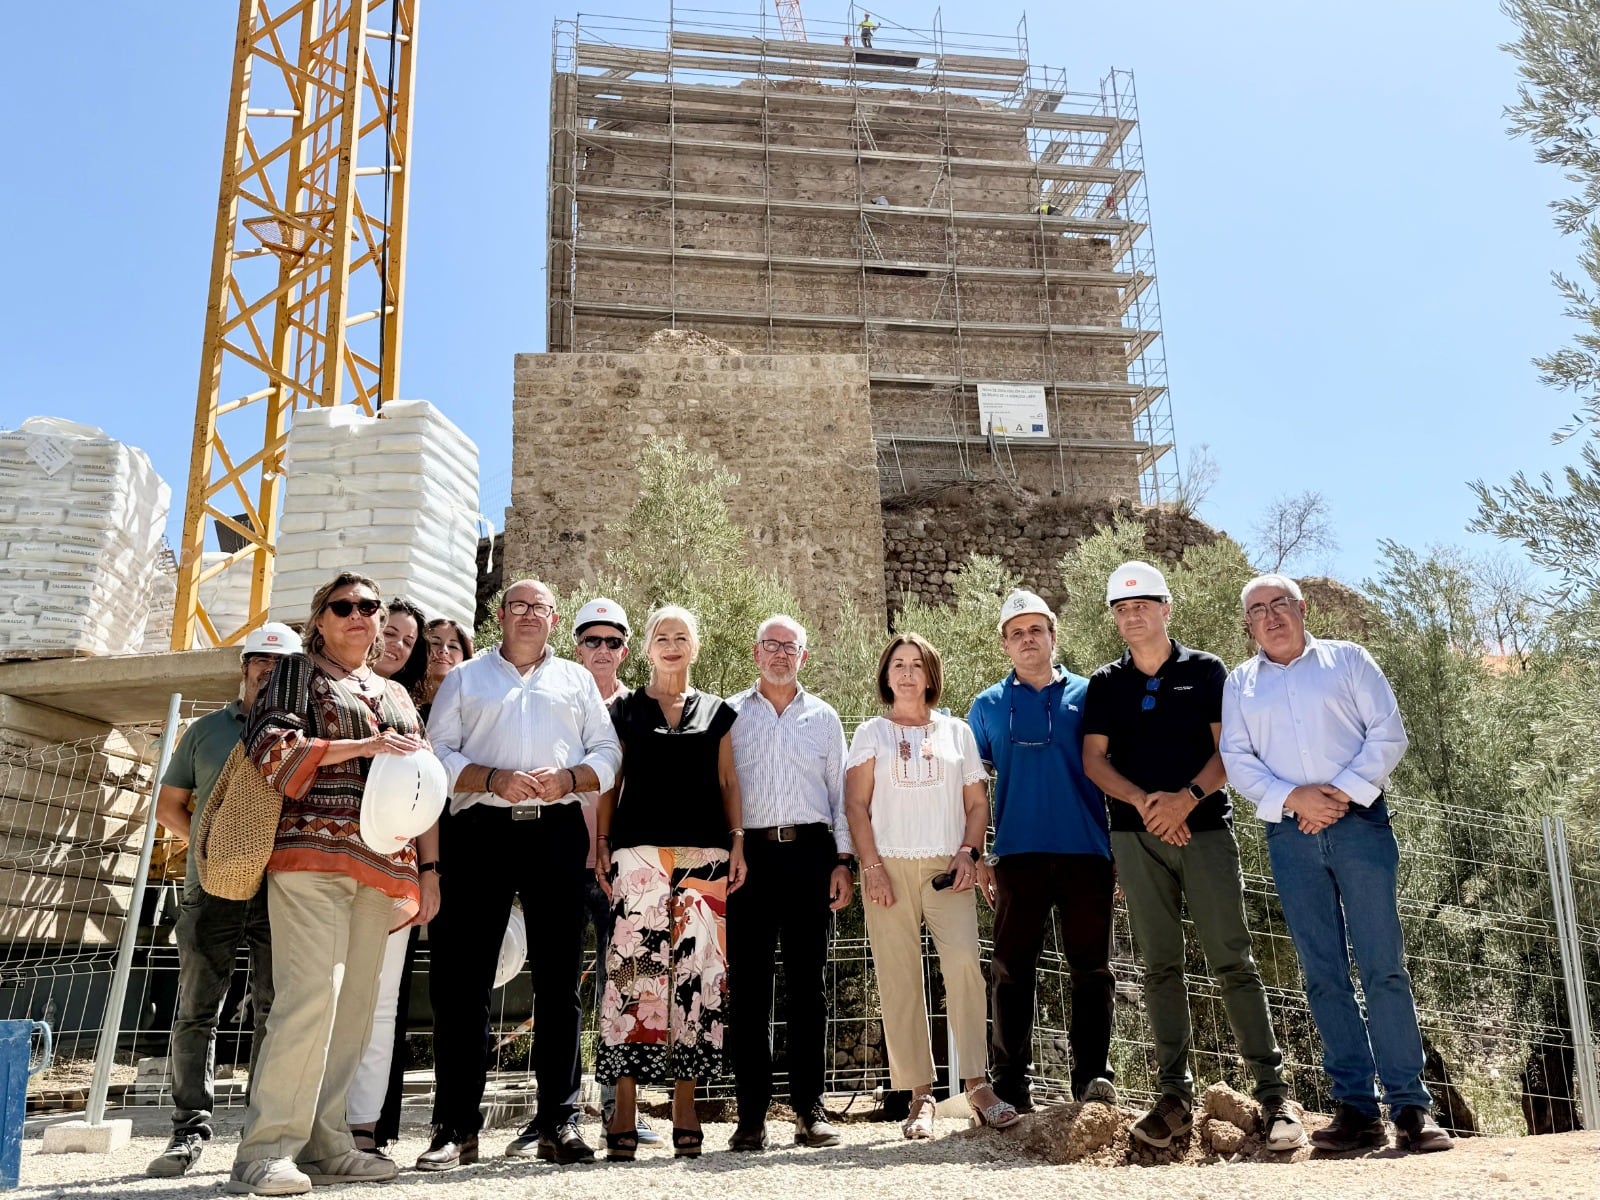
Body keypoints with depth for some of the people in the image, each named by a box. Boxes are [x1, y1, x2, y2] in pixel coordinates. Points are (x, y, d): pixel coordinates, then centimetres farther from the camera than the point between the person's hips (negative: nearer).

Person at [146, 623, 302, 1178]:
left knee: (276, 1011, 3)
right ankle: (190, 1130, 9)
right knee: (197, 1011, 2)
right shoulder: (207, 730, 12)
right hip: (213, 887, 1)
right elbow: (168, 805, 16)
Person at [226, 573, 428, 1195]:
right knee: (313, 989, -17)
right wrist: (363, 745, -13)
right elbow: (271, 746, -5)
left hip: (379, 862, 6)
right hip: (311, 850, -6)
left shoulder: (395, 694, 24)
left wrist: (421, 868, 17)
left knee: (355, 1000, 3)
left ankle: (322, 1141, 9)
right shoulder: (297, 671, 10)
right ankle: (267, 1149, -12)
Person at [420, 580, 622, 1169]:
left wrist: (567, 777, -8)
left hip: (557, 832, 1)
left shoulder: (577, 679, 19)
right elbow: (439, 753, 5)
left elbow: (607, 752, 12)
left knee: (559, 977, 2)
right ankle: (456, 1126, 5)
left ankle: (557, 1121, 9)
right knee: (463, 977, -3)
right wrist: (493, 779, -12)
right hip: (482, 830, -1)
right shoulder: (465, 677, 16)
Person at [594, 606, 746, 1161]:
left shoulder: (716, 712, 16)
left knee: (697, 967, -3)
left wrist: (738, 842, 3)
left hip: (704, 852, 2)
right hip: (638, 849, -1)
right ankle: (625, 1108, -4)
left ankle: (685, 1102, 6)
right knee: (634, 965, -9)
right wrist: (601, 844, 1)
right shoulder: (625, 710, 12)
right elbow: (610, 781, 10)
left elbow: (728, 783, 14)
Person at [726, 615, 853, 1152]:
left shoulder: (824, 717, 15)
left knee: (808, 983, 3)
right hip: (748, 852, -1)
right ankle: (751, 1113, 6)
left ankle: (810, 1108, 10)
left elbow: (840, 792, 14)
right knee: (748, 984, 0)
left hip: (809, 851, 1)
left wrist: (844, 860, 4)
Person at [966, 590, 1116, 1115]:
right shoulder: (988, 707, 11)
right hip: (1019, 852, 1)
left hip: (1086, 850, 0)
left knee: (1091, 968, 2)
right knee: (1013, 969, 3)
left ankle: (1094, 1077, 11)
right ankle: (1011, 1086, 10)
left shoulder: (1087, 695, 8)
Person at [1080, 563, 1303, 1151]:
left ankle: (1273, 1093, 1)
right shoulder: (1105, 684, 12)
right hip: (1137, 836, 2)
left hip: (1206, 828, -2)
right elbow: (1094, 760, 5)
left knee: (1233, 962, -5)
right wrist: (1144, 801, -11)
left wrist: (1186, 798, -15)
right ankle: (1175, 1096, 9)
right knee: (1160, 966, 4)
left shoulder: (1206, 671, 7)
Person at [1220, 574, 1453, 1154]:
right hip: (1290, 836, 2)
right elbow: (1236, 760, 6)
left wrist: (1345, 791, -11)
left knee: (1383, 966, -5)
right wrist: (1294, 798, -10)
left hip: (1359, 822, -2)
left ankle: (1410, 1105, 1)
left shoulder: (1347, 660, 10)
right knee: (1323, 974, 2)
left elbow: (1388, 733, 2)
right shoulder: (1240, 684, 14)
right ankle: (1356, 1107, 8)